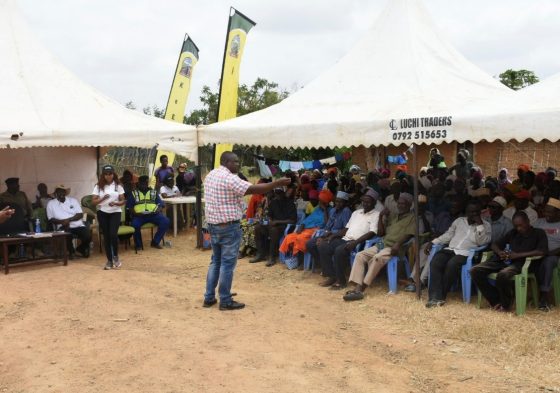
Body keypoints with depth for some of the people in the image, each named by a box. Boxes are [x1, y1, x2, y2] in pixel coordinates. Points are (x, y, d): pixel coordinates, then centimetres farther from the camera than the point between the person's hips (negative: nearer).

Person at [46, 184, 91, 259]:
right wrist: (61, 221, -16)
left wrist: (69, 219, -13)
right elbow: (51, 219, 3)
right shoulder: (51, 204, 9)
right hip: (64, 227, -2)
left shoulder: (73, 200, 13)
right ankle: (71, 251, -2)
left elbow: (80, 214, 3)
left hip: (78, 225, 2)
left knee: (88, 236, -25)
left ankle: (81, 249, 13)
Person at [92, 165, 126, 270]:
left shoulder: (118, 186, 0)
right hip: (102, 213, 1)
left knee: (113, 234, -17)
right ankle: (109, 260, 14)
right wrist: (103, 198, -21)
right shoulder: (98, 186, 0)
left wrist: (115, 203, -19)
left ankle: (115, 256, 7)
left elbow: (123, 201, 1)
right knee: (106, 237, 4)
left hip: (115, 212, -1)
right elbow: (93, 202, -4)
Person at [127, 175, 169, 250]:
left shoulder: (154, 192, 18)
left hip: (153, 214, 2)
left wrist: (158, 210, -10)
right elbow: (129, 207, 7)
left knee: (165, 221, -24)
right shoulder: (134, 193, 13)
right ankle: (138, 244, -8)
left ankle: (155, 242, -9)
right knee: (135, 225, -34)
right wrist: (135, 213, -13)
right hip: (139, 215, -2)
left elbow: (160, 204, 12)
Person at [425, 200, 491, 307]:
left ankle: (441, 296, -25)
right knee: (435, 262, -29)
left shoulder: (486, 225, 11)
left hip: (465, 253, -4)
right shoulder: (459, 221, 23)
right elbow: (447, 235, 22)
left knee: (452, 264, -36)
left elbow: (482, 242, -4)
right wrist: (433, 242, 9)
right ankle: (435, 297, -34)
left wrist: (479, 225, -9)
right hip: (450, 249, 4)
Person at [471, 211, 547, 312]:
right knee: (475, 270, -17)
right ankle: (496, 300, -9)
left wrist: (518, 255, -14)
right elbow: (495, 244, 25)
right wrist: (499, 252, 0)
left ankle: (505, 304, -12)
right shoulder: (513, 233, 24)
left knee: (503, 274, -39)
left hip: (520, 262, -6)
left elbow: (542, 252, -9)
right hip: (504, 261, 6)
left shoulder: (539, 233, 9)